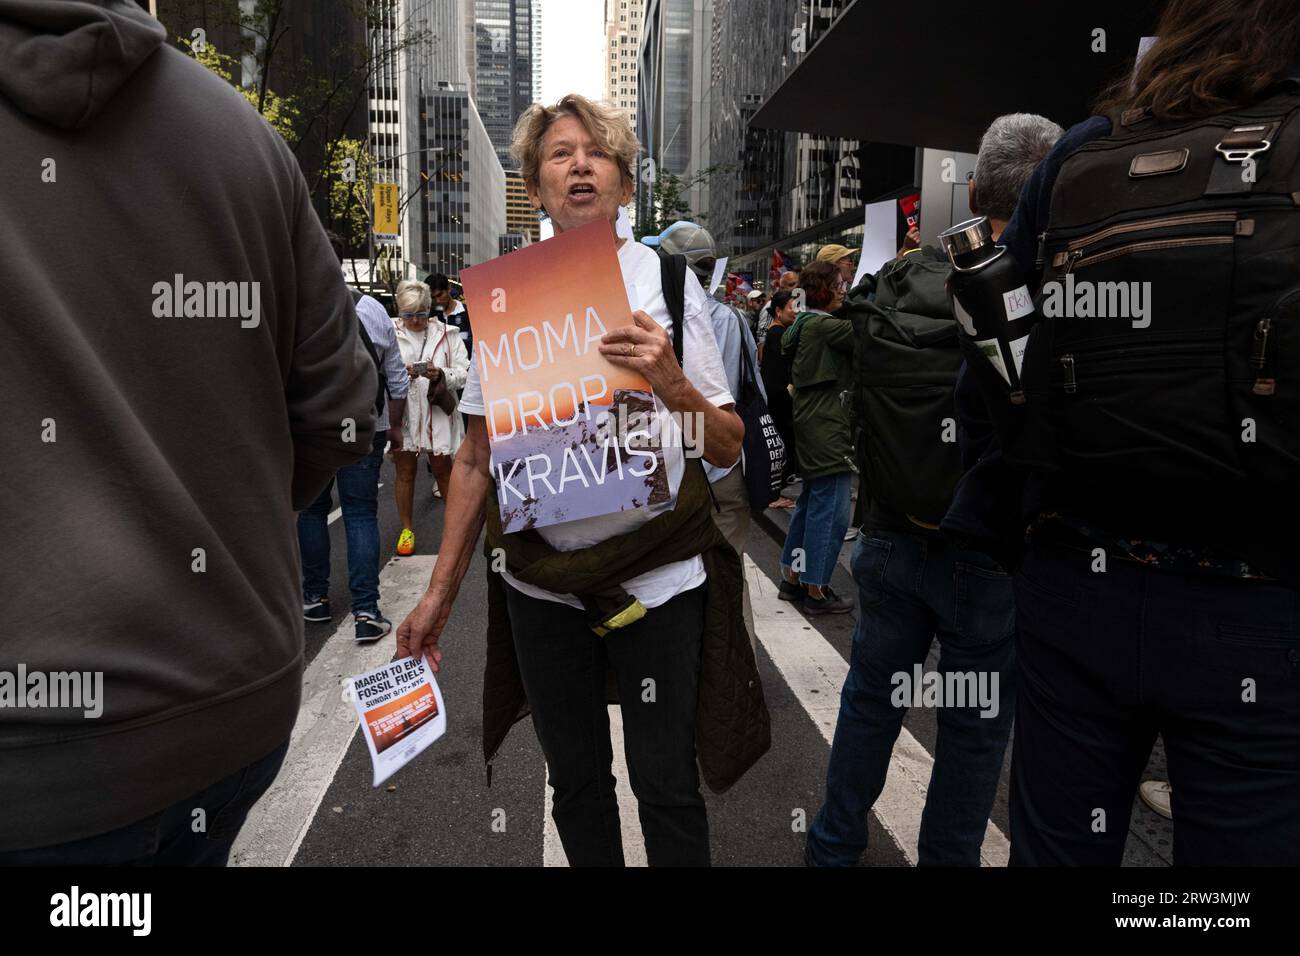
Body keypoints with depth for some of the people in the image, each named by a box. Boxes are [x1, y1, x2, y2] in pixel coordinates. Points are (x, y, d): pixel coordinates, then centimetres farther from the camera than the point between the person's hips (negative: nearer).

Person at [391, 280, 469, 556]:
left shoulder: (446, 334, 3)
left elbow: (464, 372, -1)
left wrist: (442, 375, -19)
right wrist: (402, 373, -21)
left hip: (437, 411, 0)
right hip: (402, 411, 0)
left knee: (443, 470, 9)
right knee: (405, 471, 10)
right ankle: (406, 529, 24)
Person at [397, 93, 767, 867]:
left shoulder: (669, 280, 0)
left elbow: (729, 450, -2)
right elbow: (478, 457, 6)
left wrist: (672, 383, -22)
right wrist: (440, 592, 5)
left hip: (658, 574, -2)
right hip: (541, 579, 2)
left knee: (667, 788, 5)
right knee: (576, 784, 16)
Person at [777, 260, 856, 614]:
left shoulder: (805, 323, 15)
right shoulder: (824, 325, -15)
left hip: (811, 424, 11)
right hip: (828, 429, -11)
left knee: (810, 502, 18)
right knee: (830, 511, -4)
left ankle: (791, 579, 26)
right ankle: (816, 591, 4)